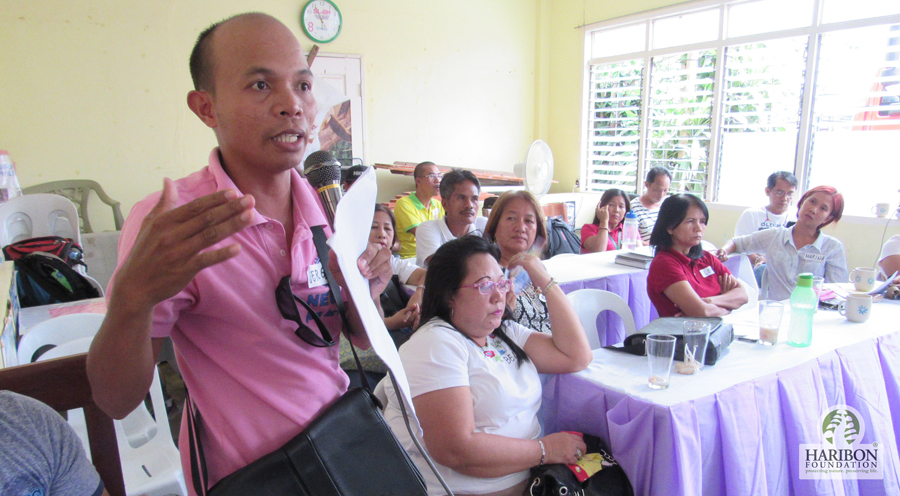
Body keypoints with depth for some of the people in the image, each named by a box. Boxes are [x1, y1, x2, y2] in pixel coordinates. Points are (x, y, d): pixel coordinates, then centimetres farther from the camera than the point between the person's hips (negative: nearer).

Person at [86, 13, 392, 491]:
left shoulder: (330, 203, -7)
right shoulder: (168, 224, -21)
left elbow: (364, 339, 0)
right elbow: (116, 401, -19)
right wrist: (133, 296, -38)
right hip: (245, 476, -4)